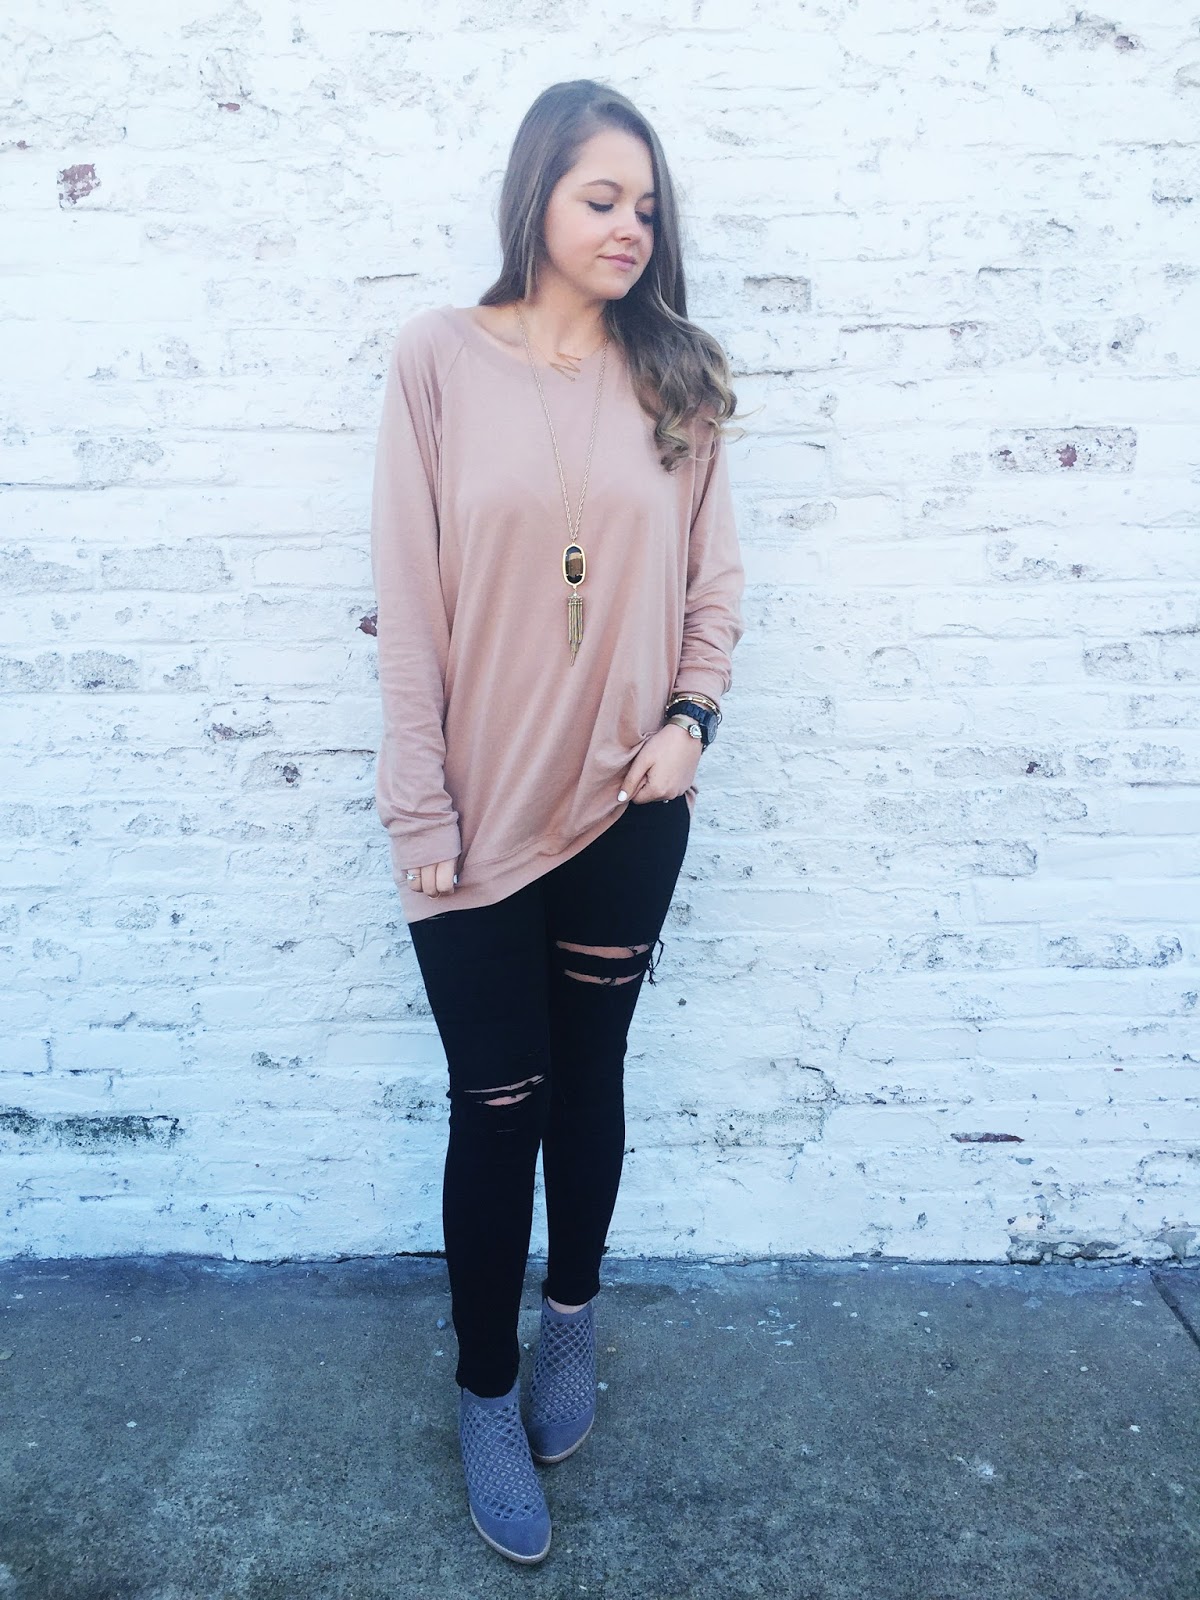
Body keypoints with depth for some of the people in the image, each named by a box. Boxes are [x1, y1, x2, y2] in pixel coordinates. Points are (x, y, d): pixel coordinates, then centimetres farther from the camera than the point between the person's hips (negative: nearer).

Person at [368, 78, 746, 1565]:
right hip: (481, 811, -2)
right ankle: (486, 1393, 30)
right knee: (496, 1105, 7)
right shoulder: (440, 358, -5)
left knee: (587, 1074, 17)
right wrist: (421, 809, -9)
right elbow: (407, 597, -7)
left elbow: (715, 576, 7)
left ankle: (571, 1322, 42)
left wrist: (690, 715, -9)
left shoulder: (674, 377, 4)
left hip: (628, 804, 2)